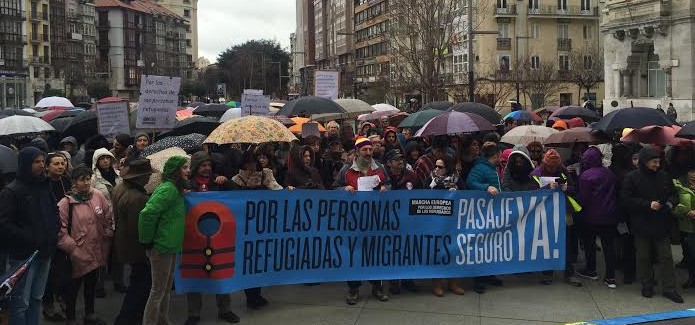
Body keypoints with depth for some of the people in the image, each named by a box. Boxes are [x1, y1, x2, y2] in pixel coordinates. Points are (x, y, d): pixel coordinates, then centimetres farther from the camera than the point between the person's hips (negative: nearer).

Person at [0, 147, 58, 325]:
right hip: (23, 255, -7)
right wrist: (28, 239, -18)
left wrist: (53, 235, 6)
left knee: (36, 298, 16)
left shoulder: (45, 187, 11)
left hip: (44, 252, 7)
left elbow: (54, 214, 22)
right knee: (20, 302, -2)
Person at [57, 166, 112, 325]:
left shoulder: (98, 195, -2)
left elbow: (108, 216, 9)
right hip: (77, 255, -5)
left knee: (92, 285, 22)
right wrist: (72, 248, -17)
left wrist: (108, 234, 5)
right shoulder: (66, 203, -16)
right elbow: (60, 230, -16)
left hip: (96, 252, 5)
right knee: (73, 288, 11)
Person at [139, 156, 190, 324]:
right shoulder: (168, 189, -19)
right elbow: (147, 213, -25)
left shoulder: (176, 189, 10)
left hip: (171, 247, 9)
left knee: (166, 289, 18)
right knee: (158, 291, -1)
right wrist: (147, 240, -18)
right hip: (161, 247, -9)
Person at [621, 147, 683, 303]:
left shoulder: (664, 176, 4)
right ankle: (647, 285, 23)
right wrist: (648, 205, -20)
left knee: (666, 256, 6)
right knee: (643, 257, 8)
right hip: (641, 224, -3)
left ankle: (669, 288, 13)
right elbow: (626, 199, -13)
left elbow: (673, 195, 12)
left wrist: (670, 203, -11)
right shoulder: (632, 178, -8)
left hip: (661, 224, 3)